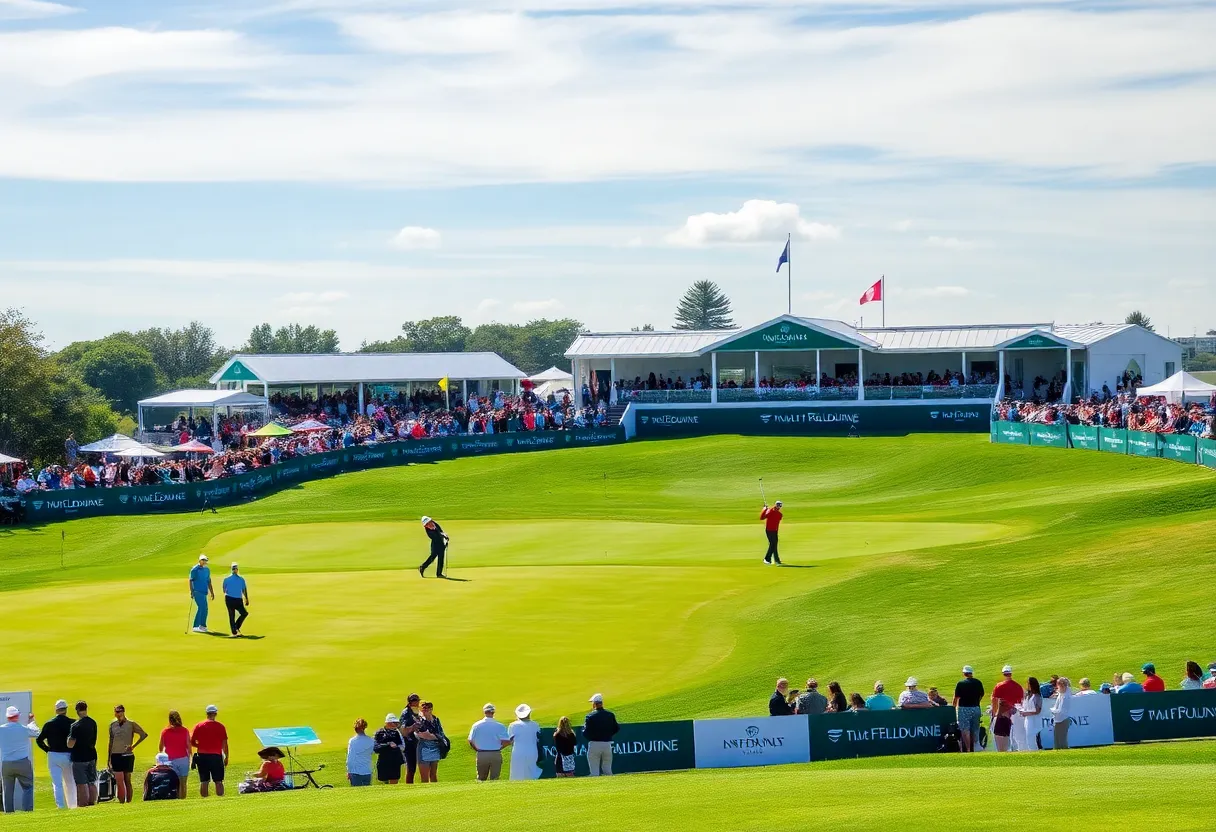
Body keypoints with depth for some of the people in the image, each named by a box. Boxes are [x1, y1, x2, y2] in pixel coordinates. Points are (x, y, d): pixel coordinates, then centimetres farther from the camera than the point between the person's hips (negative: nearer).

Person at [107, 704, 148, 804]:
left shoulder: (131, 724, -2)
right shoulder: (113, 725, 9)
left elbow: (144, 735, -4)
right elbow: (111, 742, 14)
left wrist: (133, 746, -9)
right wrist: (108, 759, 13)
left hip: (127, 755, -2)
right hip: (116, 755, 2)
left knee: (127, 780, 2)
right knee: (119, 781, -3)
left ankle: (128, 802, 5)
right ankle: (121, 802, -1)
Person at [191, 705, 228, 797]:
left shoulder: (199, 726, 1)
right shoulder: (220, 726, -3)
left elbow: (192, 742, 2)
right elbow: (225, 744, -2)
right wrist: (226, 757, 7)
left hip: (202, 756, 1)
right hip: (216, 756, -1)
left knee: (204, 782, 6)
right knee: (218, 781, 4)